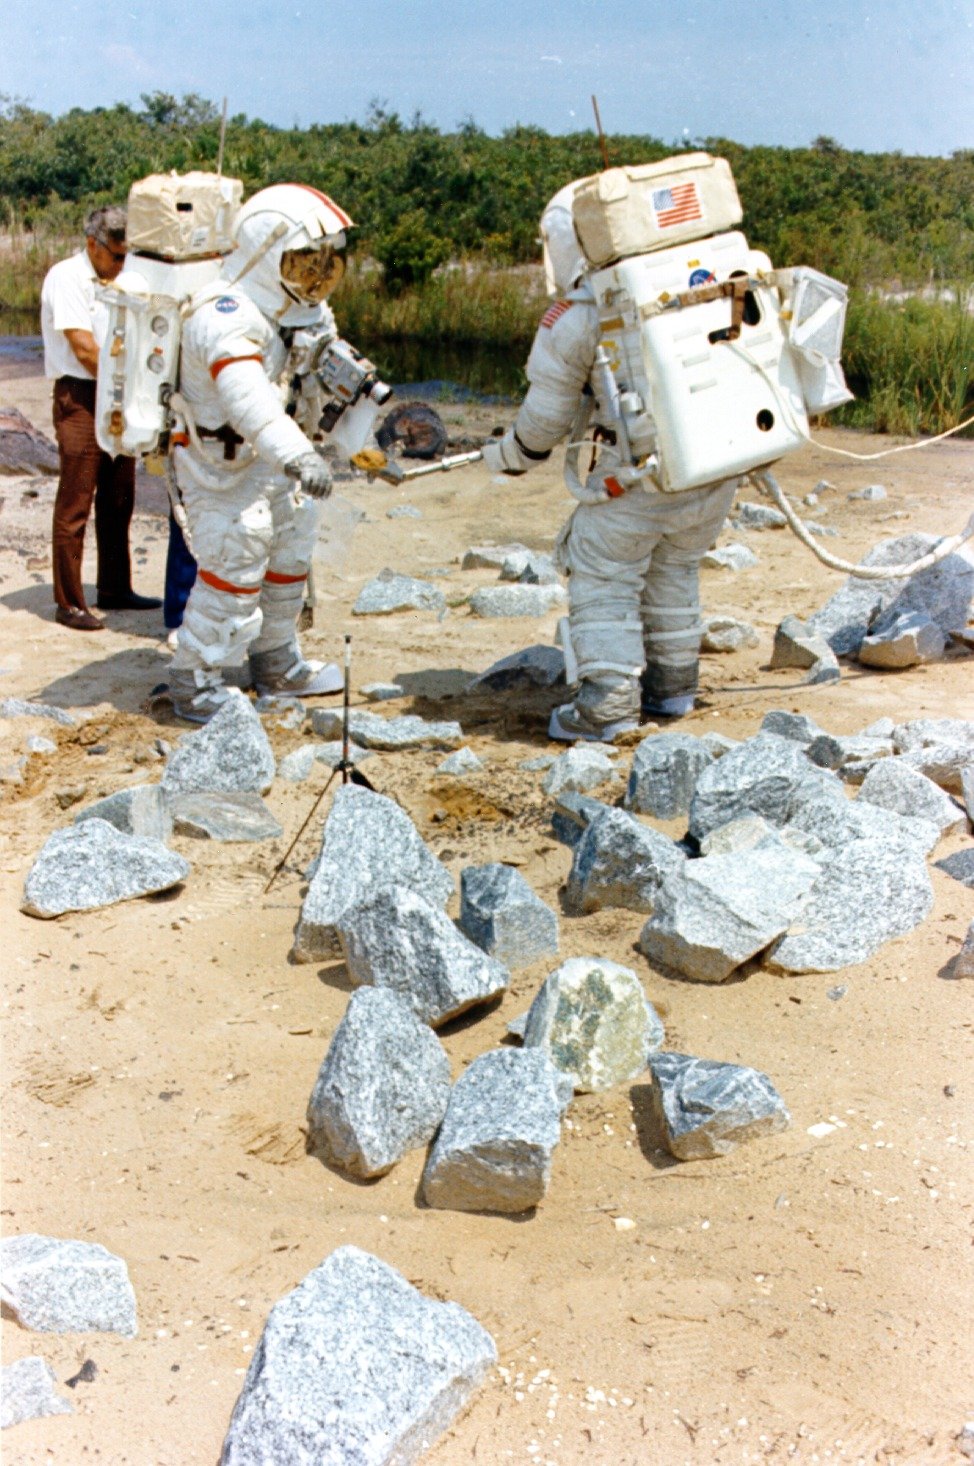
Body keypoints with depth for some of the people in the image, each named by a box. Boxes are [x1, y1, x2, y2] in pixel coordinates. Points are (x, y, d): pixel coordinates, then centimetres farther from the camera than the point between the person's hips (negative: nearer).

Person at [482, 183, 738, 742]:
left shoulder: (570, 320, -5)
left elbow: (546, 419, 4)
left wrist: (510, 455, 22)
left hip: (639, 476, -5)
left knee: (604, 580, 9)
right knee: (675, 570, 23)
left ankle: (609, 704, 6)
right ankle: (673, 685, 31)